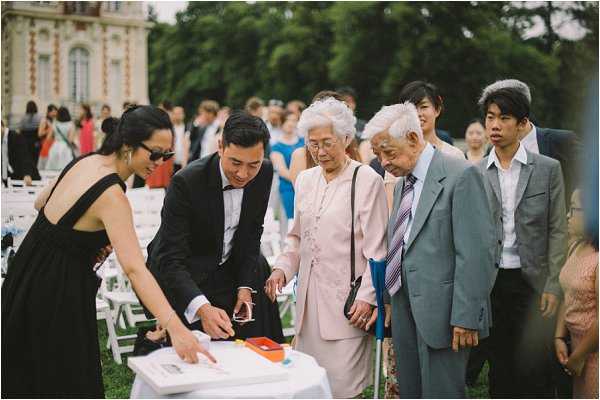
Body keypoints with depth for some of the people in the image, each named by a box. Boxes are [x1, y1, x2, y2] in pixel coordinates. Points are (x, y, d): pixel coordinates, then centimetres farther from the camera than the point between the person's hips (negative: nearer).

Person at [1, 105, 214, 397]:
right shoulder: (111, 195, -26)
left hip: (30, 274, 9)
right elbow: (134, 269, -36)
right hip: (59, 291, -9)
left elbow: (41, 203, 16)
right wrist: (175, 328, -43)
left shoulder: (85, 161, -1)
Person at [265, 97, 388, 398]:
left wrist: (367, 296, -13)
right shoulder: (305, 180, 12)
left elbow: (376, 248, -8)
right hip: (309, 295, 6)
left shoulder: (367, 181, -7)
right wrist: (282, 268, 4)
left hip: (346, 300, -6)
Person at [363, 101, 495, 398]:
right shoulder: (403, 182, 15)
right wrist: (390, 299, 12)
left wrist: (465, 317, -17)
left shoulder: (461, 176, -12)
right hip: (406, 308, 8)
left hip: (442, 312, -8)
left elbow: (475, 253, -16)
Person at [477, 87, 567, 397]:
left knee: (535, 367, 1)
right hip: (489, 281, 2)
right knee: (499, 364, 9)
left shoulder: (548, 169, 0)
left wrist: (553, 286, -6)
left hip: (531, 279, -2)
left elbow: (557, 231, 0)